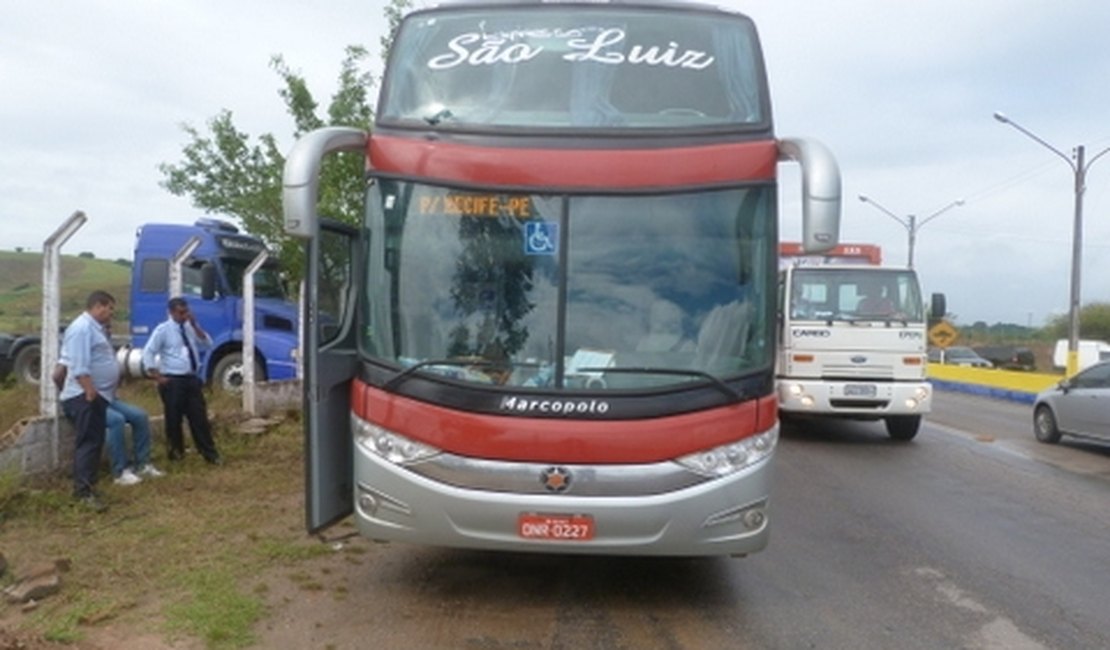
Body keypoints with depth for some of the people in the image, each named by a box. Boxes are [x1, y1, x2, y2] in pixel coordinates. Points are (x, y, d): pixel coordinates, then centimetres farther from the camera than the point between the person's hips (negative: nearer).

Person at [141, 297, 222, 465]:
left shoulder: (190, 327, 9)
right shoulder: (163, 330, -6)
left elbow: (208, 345, 1)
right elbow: (148, 353, -8)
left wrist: (195, 326, -8)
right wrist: (158, 377, -11)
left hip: (191, 378, 4)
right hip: (172, 381, -4)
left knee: (199, 417, 5)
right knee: (174, 419, 7)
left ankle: (210, 454, 9)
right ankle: (176, 452, 24)